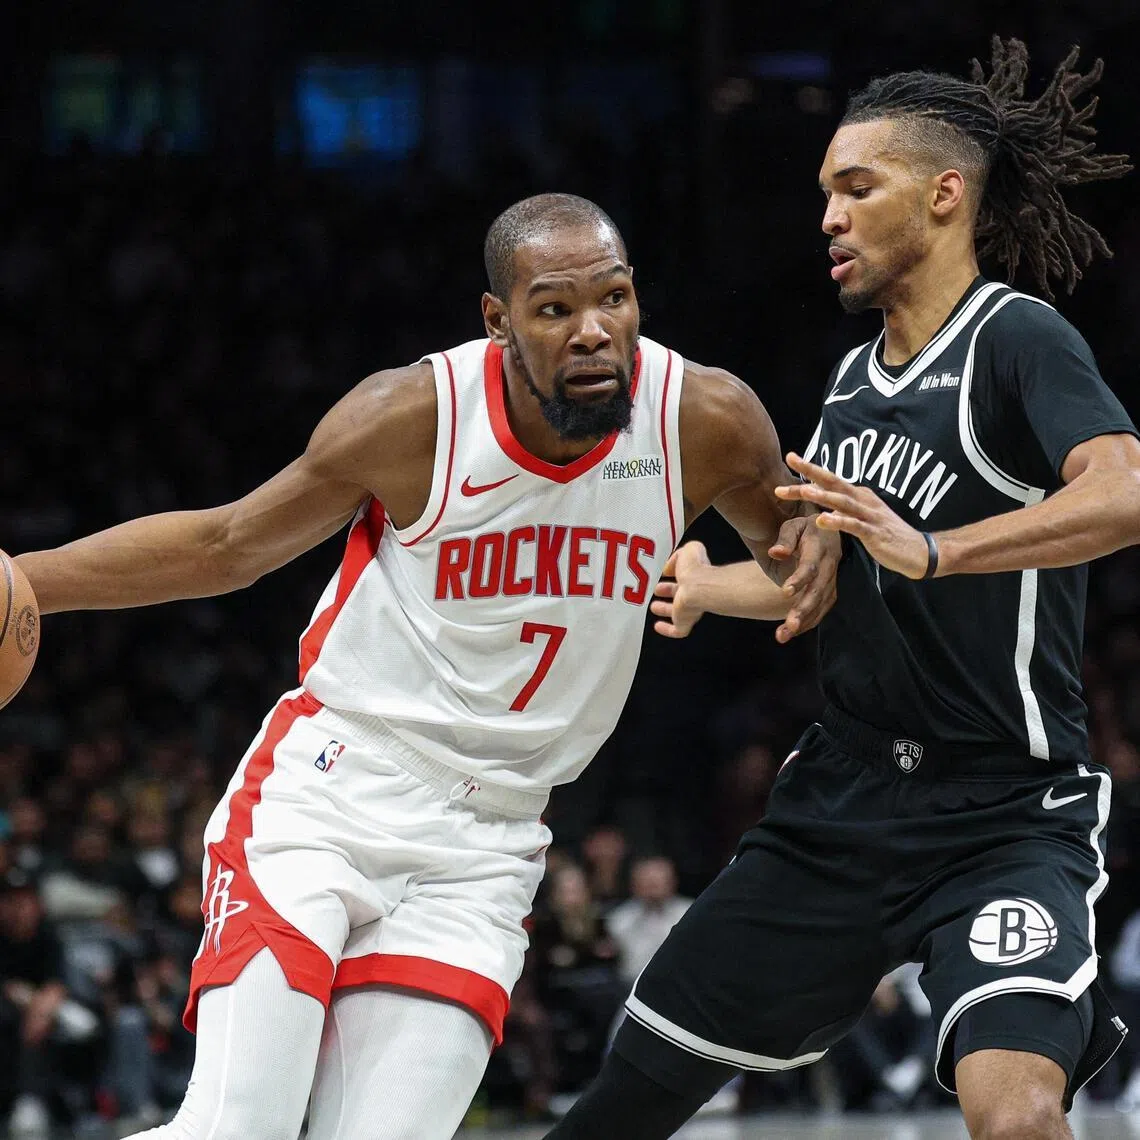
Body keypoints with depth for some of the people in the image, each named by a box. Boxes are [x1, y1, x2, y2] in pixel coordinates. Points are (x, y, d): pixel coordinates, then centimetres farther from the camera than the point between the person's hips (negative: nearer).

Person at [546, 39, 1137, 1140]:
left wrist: (931, 550, -42)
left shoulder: (1015, 339, -13)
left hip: (1004, 822, -7)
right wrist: (707, 587, 30)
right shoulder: (855, 376, 12)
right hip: (841, 801, 7)